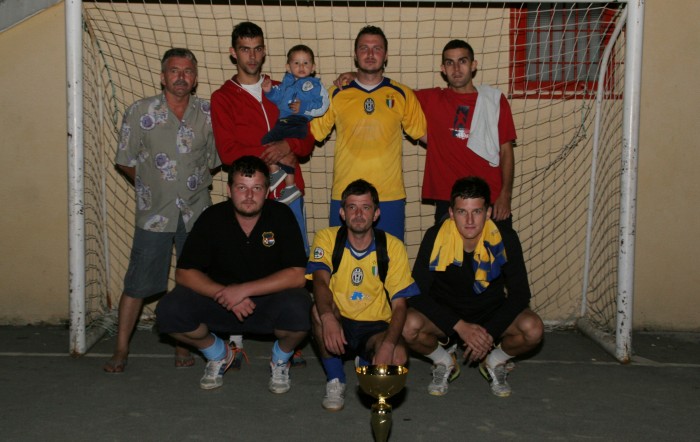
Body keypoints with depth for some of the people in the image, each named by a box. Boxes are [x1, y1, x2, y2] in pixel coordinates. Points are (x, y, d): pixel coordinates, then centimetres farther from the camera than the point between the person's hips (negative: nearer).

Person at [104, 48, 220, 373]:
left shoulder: (208, 114, -1)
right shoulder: (140, 112, -6)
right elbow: (126, 162, 2)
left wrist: (191, 181, 4)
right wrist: (153, 187, 4)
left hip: (196, 211, 2)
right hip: (154, 212, -2)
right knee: (138, 283, 1)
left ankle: (184, 344, 23)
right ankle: (121, 350, 15)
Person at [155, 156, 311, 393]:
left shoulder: (281, 216, -13)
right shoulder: (212, 218, -9)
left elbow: (297, 275, -20)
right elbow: (184, 273, -10)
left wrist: (244, 290, -26)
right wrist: (224, 294, -26)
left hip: (269, 302, -1)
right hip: (220, 302, 2)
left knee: (298, 309, -35)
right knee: (168, 311, -22)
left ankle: (280, 360, 3)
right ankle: (218, 354, 11)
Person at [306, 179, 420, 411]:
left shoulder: (393, 247, -6)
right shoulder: (327, 238, -6)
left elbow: (399, 304, -9)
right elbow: (320, 281, -22)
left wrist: (388, 345, -28)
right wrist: (328, 317, -45)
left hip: (375, 327, 1)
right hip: (338, 323, 0)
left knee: (397, 359, -30)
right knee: (319, 310, -33)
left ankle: (366, 365, 11)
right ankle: (335, 380, -10)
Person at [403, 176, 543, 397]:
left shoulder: (505, 238, -17)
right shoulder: (436, 237, -20)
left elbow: (520, 294, -12)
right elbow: (418, 293, -19)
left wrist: (490, 332, -25)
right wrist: (460, 326, -29)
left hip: (491, 314, 1)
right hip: (445, 313, 0)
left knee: (533, 329, -28)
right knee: (409, 326, -31)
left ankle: (495, 362, 6)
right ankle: (444, 363, 3)